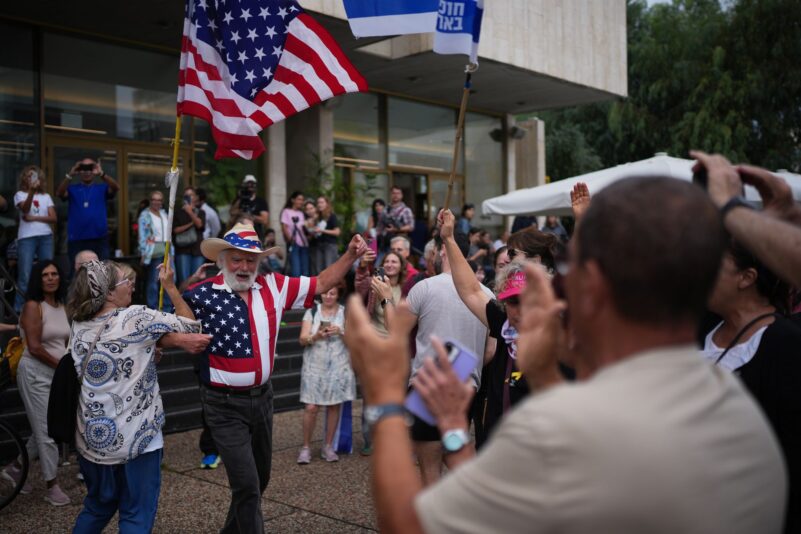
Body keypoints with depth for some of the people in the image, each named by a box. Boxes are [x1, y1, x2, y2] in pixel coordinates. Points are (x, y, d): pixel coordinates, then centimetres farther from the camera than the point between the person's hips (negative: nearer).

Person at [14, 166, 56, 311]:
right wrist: (32, 191, -31)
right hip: (26, 238, -3)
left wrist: (34, 218, -8)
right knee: (25, 276, -8)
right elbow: (25, 209, -17)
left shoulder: (46, 197, 14)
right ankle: (19, 309, -4)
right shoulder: (20, 194, 5)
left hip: (46, 237, 3)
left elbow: (53, 218, 5)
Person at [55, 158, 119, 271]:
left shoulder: (102, 188, 8)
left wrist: (101, 174, -28)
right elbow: (59, 193, -10)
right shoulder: (72, 189, 9)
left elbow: (115, 188, -11)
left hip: (99, 240, 0)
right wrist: (70, 175, -25)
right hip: (76, 241, 1)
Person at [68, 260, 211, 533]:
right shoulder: (135, 317, -17)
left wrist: (176, 340, -13)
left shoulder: (79, 326, 1)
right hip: (134, 439, -6)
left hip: (92, 438, 6)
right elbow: (191, 327, -6)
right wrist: (170, 286, 3)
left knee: (97, 507, 25)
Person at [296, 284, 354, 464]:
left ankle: (328, 447, 17)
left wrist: (341, 332, -18)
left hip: (338, 367, 1)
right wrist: (315, 336, -21)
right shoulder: (312, 311, 4)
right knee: (311, 408, -5)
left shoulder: (346, 312, 5)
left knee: (334, 406, 4)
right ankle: (306, 447, 9)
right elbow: (303, 340, -2)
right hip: (315, 367, -1)